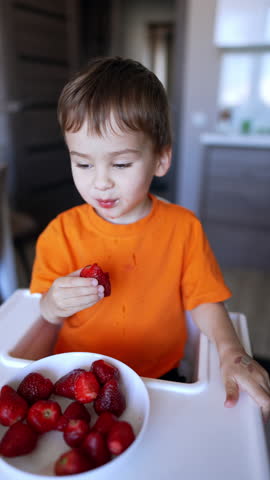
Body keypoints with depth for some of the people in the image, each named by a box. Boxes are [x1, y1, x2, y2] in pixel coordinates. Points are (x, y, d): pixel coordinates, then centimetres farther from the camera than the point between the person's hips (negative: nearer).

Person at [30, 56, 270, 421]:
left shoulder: (183, 227, -8)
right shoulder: (62, 232, -8)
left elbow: (203, 300, -3)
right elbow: (46, 316, -2)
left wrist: (230, 352, -18)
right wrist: (53, 304, -25)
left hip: (160, 377, 0)